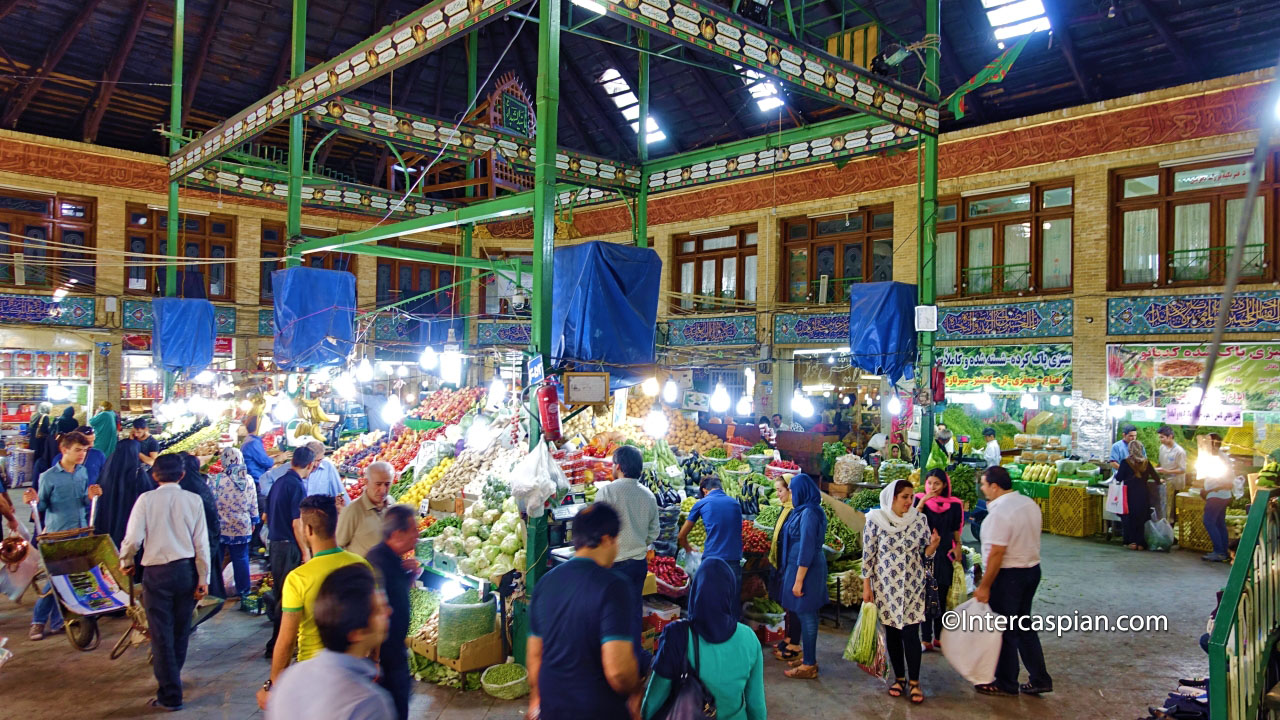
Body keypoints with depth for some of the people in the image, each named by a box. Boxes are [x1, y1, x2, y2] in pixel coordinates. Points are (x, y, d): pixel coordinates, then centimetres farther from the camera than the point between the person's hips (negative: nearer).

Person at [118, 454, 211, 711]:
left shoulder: (146, 499, -6)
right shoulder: (193, 500, -2)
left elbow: (133, 538, -10)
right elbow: (201, 542, -3)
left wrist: (126, 562, 11)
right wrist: (203, 578, 2)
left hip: (157, 572, -2)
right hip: (187, 569, 2)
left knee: (161, 634, 5)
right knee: (181, 630, 20)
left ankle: (170, 695, 6)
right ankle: (172, 679, 38)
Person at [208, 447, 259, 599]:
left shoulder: (216, 480, -15)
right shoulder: (249, 480, -3)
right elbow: (254, 505, 4)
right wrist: (253, 521, 16)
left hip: (220, 527, -3)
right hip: (242, 527, 3)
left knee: (215, 559, 11)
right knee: (241, 558, 12)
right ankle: (243, 590, 19)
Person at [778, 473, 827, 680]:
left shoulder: (808, 513, -21)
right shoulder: (812, 510, 9)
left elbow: (806, 549, -22)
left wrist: (798, 581, -20)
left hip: (805, 569, -10)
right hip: (813, 567, 10)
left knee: (806, 615, -1)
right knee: (808, 614, 17)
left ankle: (809, 665, 8)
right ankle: (808, 657, 28)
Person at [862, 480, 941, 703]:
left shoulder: (919, 520, -2)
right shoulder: (876, 520, -8)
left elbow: (925, 555, 5)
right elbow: (868, 554, -3)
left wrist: (933, 545, -17)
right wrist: (866, 585, -4)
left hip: (912, 585, 0)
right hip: (886, 585, 0)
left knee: (910, 632, -3)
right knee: (892, 632, 9)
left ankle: (914, 681, 10)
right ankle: (899, 677, 25)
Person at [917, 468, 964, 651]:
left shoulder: (954, 504, 2)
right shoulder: (920, 499, -2)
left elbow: (956, 529, 10)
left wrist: (957, 546, -1)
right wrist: (922, 502, -23)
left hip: (945, 555, 2)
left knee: (941, 598, 9)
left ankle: (939, 637, 21)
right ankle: (926, 639, 3)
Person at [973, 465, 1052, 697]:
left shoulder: (999, 513, -24)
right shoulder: (1030, 504, 4)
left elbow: (996, 554, -24)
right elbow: (1028, 538, 12)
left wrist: (985, 586, -19)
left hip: (1009, 575, -9)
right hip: (1032, 568, 9)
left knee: (1005, 630, 6)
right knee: (1023, 625, 20)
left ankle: (1005, 684, 19)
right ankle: (1039, 679, 24)